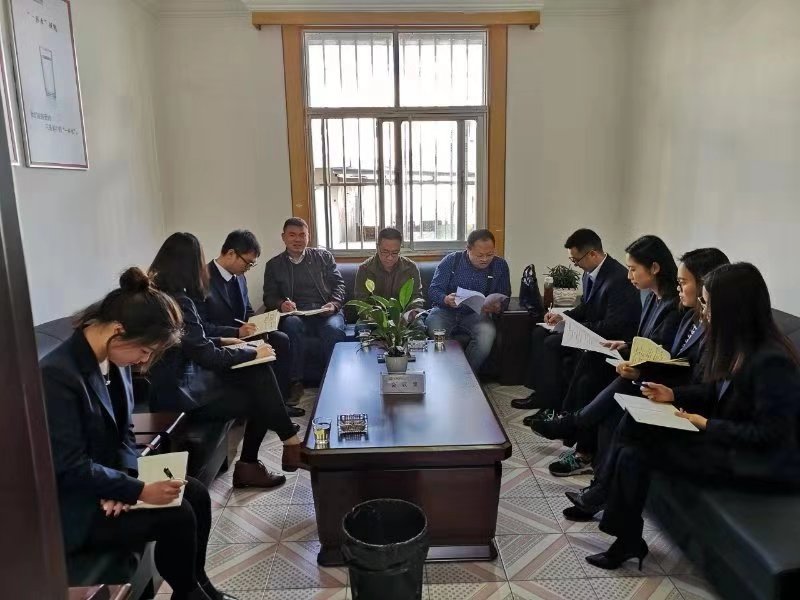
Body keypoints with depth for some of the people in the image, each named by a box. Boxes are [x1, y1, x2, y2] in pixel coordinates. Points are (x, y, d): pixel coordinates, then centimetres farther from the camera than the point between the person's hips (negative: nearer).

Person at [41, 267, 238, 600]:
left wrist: (124, 482, -12)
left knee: (196, 494, -2)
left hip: (105, 476, 8)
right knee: (177, 517, -17)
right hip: (73, 504, -8)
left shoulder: (115, 360, -2)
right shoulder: (56, 375, -28)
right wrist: (139, 490, -23)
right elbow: (72, 468, -26)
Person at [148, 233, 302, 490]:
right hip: (182, 393, -8)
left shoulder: (159, 293, 5)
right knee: (260, 398, -2)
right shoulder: (177, 302, -23)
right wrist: (252, 352, -8)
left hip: (184, 375, 8)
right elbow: (208, 357, -20)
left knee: (260, 372, 0)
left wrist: (222, 341, 13)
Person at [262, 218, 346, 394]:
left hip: (326, 311, 0)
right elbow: (269, 296, 13)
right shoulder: (273, 265, 18)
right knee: (291, 324, -36)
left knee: (333, 329, -35)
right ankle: (296, 381, -30)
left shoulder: (323, 256, 18)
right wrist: (281, 304, -11)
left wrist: (334, 304, -8)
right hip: (296, 313, 0)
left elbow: (338, 283, 12)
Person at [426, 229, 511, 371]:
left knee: (487, 334, -32)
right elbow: (433, 290, -6)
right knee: (435, 332, -34)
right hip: (446, 310, -1)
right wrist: (446, 299, -29)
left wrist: (497, 307, -19)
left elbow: (504, 297, 6)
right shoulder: (451, 261, -3)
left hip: (477, 313, 1)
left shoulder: (500, 265, 1)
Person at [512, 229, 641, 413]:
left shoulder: (619, 279, -25)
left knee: (552, 343, -21)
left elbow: (612, 327, -25)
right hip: (590, 327, 10)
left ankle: (553, 405, -9)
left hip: (610, 339, -10)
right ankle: (541, 392, 5)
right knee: (539, 333, 2)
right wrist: (563, 316, 0)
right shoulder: (590, 273, 2)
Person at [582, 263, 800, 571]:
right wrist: (673, 394, 3)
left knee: (635, 449, -17)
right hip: (725, 436, 9)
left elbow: (770, 433, -22)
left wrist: (707, 425, -18)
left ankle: (627, 540, 4)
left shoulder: (771, 361, -25)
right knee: (631, 424, -6)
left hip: (759, 462, -9)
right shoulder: (736, 344, 1)